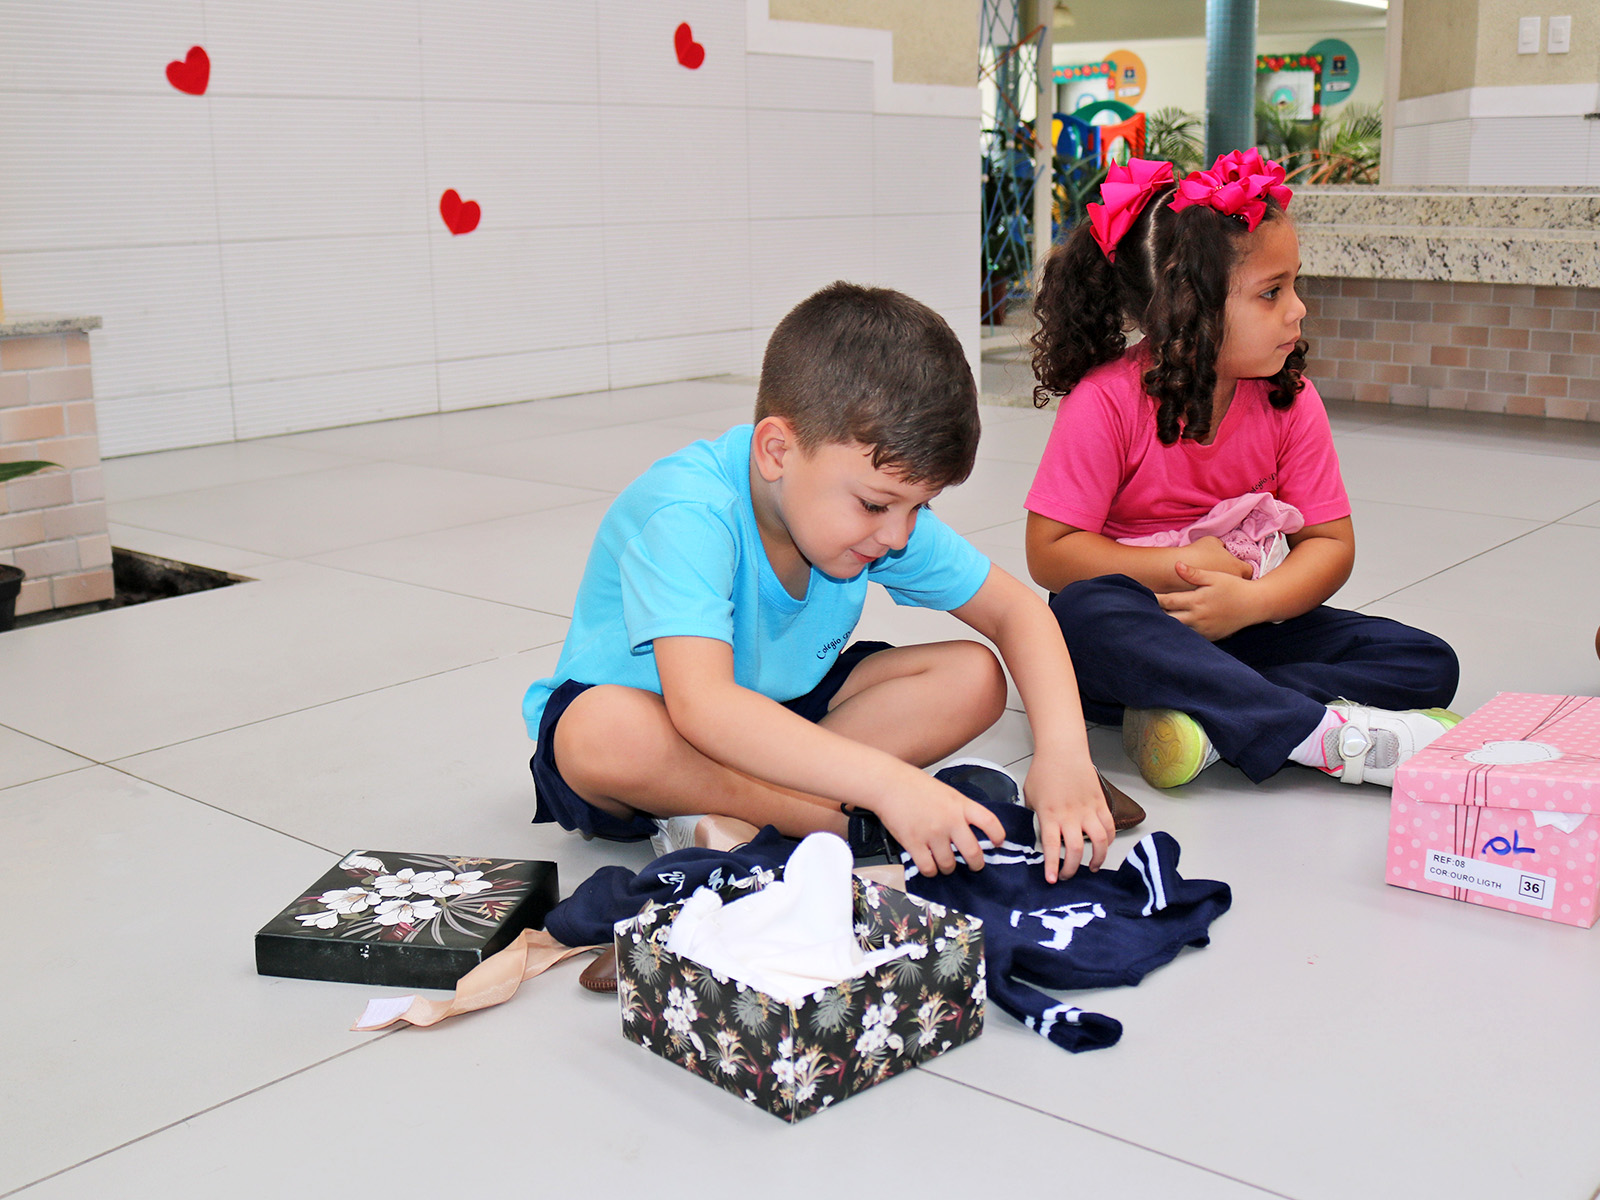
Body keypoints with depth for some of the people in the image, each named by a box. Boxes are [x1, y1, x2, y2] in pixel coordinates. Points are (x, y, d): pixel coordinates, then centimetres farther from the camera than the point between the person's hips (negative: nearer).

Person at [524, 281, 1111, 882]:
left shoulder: (886, 505, -11)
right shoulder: (688, 514, -32)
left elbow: (1016, 608, -4)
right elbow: (702, 704, -46)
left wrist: (1063, 747, -23)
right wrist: (887, 783, -54)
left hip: (777, 707, 6)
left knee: (974, 678, -12)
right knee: (603, 732, -41)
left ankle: (724, 813, -19)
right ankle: (842, 823, -22)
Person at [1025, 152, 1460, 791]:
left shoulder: (1290, 400, -4)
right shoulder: (1106, 402, -16)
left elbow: (1330, 543, -3)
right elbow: (1048, 553, -16)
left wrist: (1250, 602, -23)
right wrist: (1185, 566, -21)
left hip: (1242, 625, 4)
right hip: (1137, 630, -4)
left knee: (1427, 664, -12)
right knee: (1087, 613, -39)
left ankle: (1204, 716, -30)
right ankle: (1328, 734, -37)